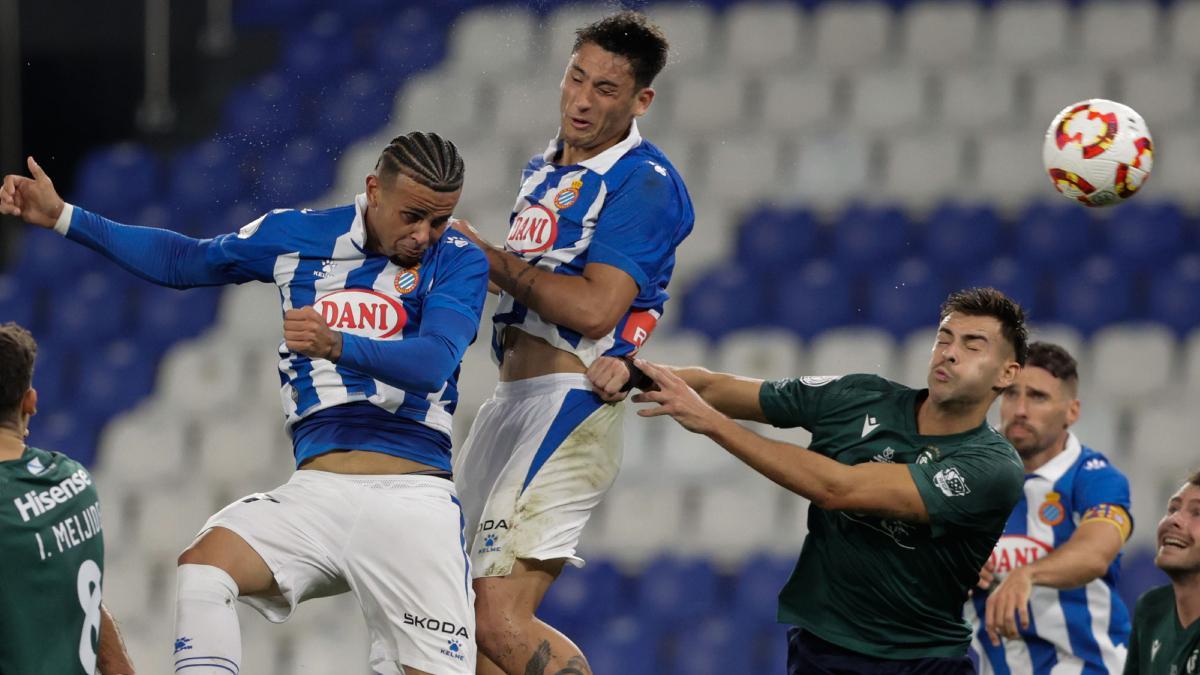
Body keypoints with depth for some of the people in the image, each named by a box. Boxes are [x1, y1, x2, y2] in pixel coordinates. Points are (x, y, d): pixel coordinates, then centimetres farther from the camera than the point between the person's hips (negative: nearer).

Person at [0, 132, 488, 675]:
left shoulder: (457, 262, 0)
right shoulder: (297, 237, 10)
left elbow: (434, 362, -18)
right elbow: (181, 261, 24)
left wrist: (337, 344, -36)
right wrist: (63, 217, 20)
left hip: (411, 503, -3)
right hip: (316, 492, 3)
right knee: (200, 568, -23)